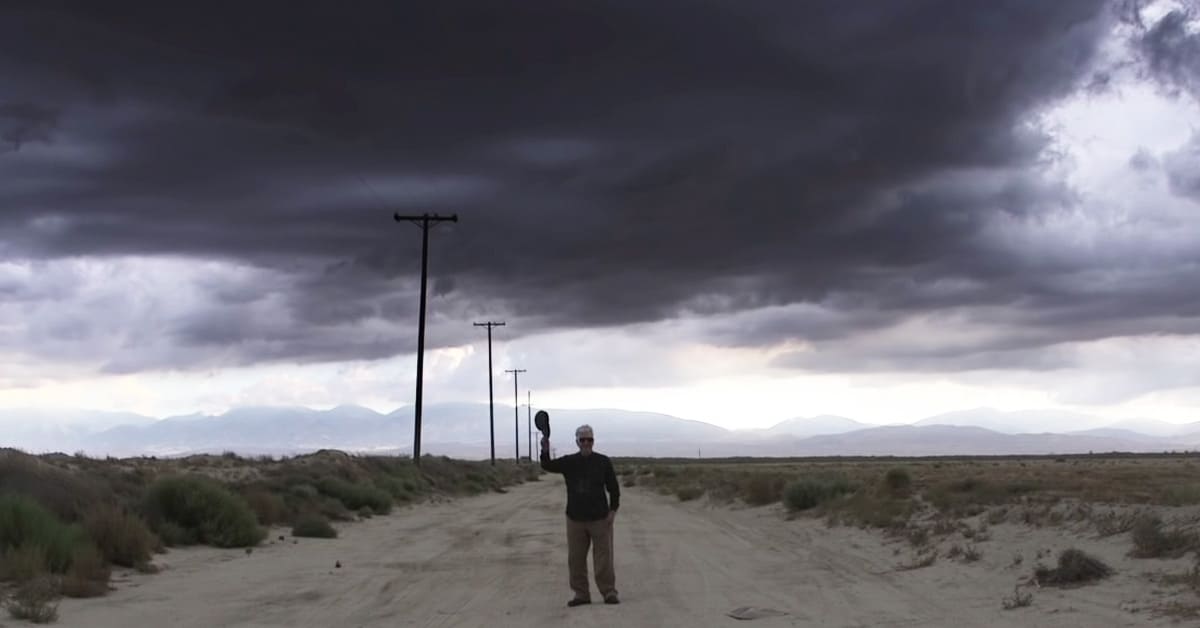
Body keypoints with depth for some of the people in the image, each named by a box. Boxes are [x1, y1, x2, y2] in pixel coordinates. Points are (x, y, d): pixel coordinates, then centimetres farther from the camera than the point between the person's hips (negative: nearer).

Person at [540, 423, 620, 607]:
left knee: (603, 559, -2)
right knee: (575, 559, 6)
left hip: (600, 518, -3)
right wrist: (545, 451, -25)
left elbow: (613, 488, 3)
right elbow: (548, 466, -7)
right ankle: (581, 594, 15)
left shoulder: (603, 462, 0)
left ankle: (609, 593, 7)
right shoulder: (568, 462, 6)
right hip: (575, 519, 3)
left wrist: (613, 509, -5)